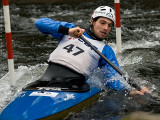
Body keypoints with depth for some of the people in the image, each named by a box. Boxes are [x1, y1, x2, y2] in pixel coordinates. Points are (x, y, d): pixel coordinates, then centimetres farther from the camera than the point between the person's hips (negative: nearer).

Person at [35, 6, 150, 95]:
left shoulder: (106, 51, 21)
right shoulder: (71, 29, 23)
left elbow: (113, 79, 11)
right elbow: (40, 23, 13)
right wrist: (67, 30, -2)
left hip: (73, 84, -1)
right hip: (49, 74, 1)